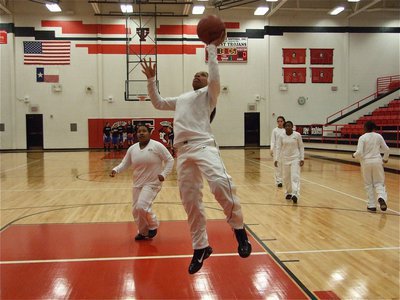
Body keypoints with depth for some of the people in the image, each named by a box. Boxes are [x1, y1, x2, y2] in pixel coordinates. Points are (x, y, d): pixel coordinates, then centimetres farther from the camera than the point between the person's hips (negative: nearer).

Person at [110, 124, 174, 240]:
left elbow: (170, 160, -4)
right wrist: (115, 170, -11)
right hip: (137, 184, 6)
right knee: (136, 210, 8)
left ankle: (153, 226, 6)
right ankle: (143, 232, 31)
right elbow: (124, 164, 9)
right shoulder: (132, 148, 3)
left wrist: (164, 174, -16)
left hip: (152, 183, -6)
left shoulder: (157, 146, -9)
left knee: (142, 206, -21)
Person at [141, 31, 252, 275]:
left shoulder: (208, 94, 14)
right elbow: (158, 103, 41)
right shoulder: (181, 99, 33)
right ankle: (201, 247, 16)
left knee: (221, 183, -32)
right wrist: (151, 80, 33)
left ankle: (239, 230, -16)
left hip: (203, 146, -6)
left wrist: (212, 48, -2)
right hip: (183, 151, 6)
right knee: (190, 201, 4)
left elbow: (215, 78, -6)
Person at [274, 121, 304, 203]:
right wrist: (276, 159, -8)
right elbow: (278, 148, -1)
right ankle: (288, 193, 26)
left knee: (295, 176, -12)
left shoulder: (297, 135, -6)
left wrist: (302, 159, -4)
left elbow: (301, 147, 0)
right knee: (286, 177, 9)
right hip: (285, 159, 2)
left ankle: (295, 194, -21)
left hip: (295, 158, -2)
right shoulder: (281, 136, -3)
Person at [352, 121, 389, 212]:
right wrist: (385, 158, 24)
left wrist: (354, 155, 9)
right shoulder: (378, 136, 1)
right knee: (379, 182, 10)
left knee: (368, 184, 11)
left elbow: (359, 152, -14)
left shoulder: (362, 137, -8)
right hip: (377, 161, 2)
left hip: (366, 162, -1)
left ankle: (371, 205, 13)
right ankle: (382, 197, -19)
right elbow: (386, 149, 6)